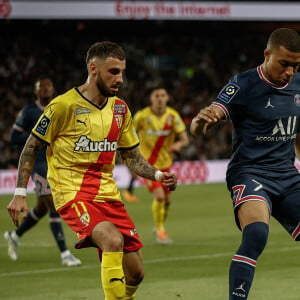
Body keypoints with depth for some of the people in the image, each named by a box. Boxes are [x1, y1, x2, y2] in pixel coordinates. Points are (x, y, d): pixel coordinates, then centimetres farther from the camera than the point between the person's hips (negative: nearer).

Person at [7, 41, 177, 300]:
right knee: (113, 240, -33)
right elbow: (31, 148, 0)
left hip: (108, 194, 6)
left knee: (134, 274, 0)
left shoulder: (120, 109, 9)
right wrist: (20, 194, -5)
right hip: (72, 193, -6)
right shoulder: (63, 106, -9)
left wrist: (158, 175, 0)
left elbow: (132, 157, 18)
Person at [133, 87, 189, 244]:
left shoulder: (172, 116, -6)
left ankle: (160, 227, 36)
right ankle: (160, 231, -4)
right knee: (159, 196, -20)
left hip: (165, 162, 4)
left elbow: (185, 139, -7)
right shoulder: (142, 116, -12)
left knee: (166, 200, 10)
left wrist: (178, 144, -31)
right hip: (147, 163, -4)